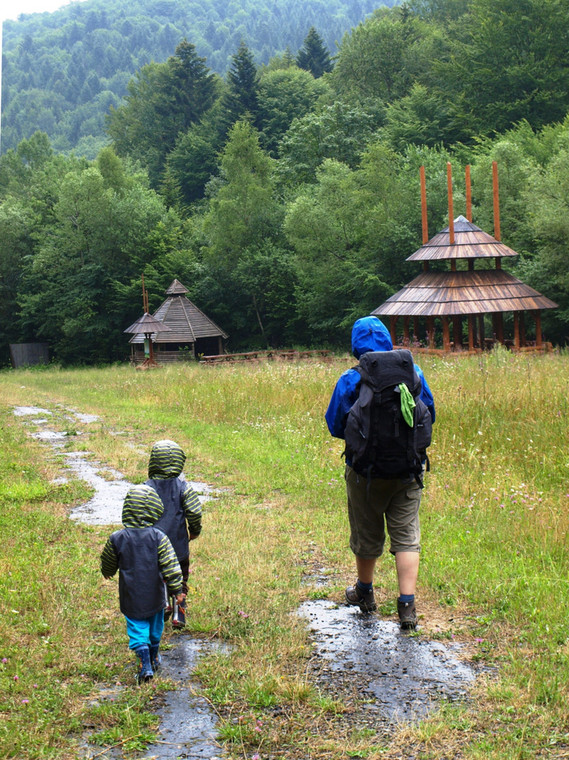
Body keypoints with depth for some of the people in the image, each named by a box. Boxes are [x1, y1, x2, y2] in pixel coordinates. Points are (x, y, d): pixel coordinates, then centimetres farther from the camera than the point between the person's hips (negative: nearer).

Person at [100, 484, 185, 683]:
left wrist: (107, 573, 29)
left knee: (137, 628, 7)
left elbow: (108, 564, 6)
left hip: (131, 597, -1)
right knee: (155, 626, 22)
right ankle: (154, 658, 38)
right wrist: (177, 590, -5)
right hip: (154, 595, 1)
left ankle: (145, 664, -6)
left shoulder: (116, 539, -11)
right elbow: (170, 567, -14)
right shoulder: (159, 537, -15)